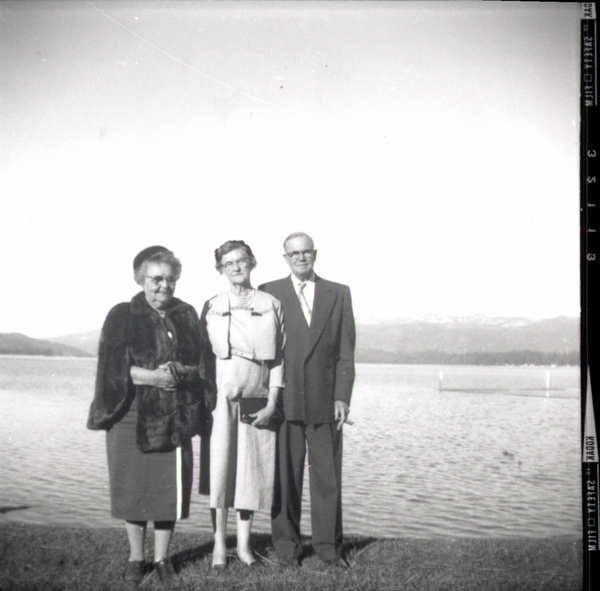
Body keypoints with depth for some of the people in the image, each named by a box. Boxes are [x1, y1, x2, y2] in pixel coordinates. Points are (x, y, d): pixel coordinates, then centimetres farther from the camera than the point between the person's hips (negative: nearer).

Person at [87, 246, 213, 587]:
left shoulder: (187, 316, 10)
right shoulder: (122, 316, 2)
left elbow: (202, 364, 5)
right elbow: (113, 366, -7)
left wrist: (181, 372, -17)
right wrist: (151, 376, -21)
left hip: (175, 417, 2)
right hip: (133, 415, -2)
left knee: (170, 487, 2)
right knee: (134, 486, 2)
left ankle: (162, 558, 18)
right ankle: (136, 558, 20)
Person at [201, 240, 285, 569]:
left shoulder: (271, 306, 6)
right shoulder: (212, 307, 7)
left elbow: (279, 357, 5)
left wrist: (272, 403, -2)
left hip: (257, 402, 1)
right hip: (222, 399, 0)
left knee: (251, 471, 4)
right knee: (220, 469, -2)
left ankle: (244, 545, 16)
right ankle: (219, 545, 10)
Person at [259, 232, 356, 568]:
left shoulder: (339, 294, 11)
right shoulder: (269, 293, 7)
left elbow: (346, 350, 7)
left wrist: (342, 396, -2)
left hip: (325, 399, 1)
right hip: (284, 399, -1)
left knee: (328, 475, 5)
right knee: (285, 475, 4)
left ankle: (329, 546, 16)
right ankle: (287, 547, 15)